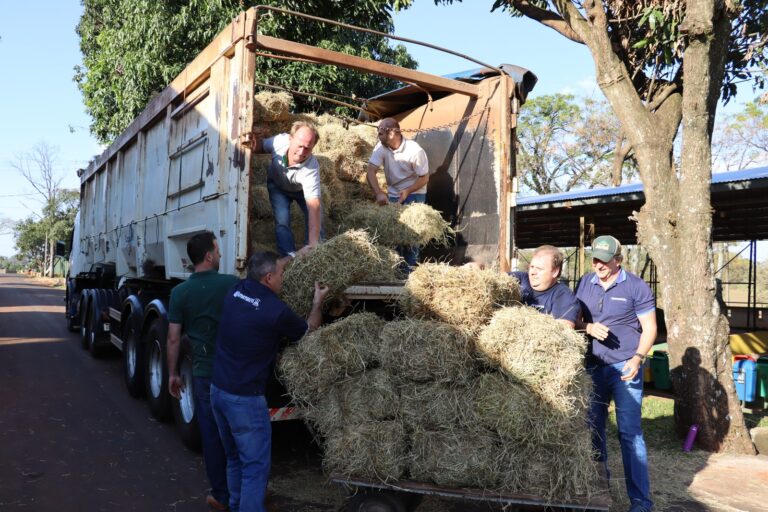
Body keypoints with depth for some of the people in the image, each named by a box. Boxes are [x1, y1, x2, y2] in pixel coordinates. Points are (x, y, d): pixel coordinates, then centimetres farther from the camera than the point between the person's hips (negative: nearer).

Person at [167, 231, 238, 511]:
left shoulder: (180, 292, -5)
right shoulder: (232, 284, -9)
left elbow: (174, 338, -2)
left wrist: (173, 373, 8)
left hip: (204, 373, 0)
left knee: (212, 434, 11)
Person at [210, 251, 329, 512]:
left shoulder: (236, 291, 0)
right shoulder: (277, 310, -18)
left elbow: (266, 267, 22)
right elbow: (309, 332, 2)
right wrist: (318, 303, 13)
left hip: (217, 390, 8)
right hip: (245, 399, -8)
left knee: (234, 458, 23)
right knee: (255, 466, 4)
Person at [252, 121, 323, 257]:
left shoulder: (311, 168, -43)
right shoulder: (280, 141, -35)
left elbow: (314, 206, -49)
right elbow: (261, 148, -9)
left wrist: (313, 244, -57)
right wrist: (257, 140, -35)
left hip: (301, 189, -1)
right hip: (277, 186, 1)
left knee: (315, 222, -13)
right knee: (282, 220, -18)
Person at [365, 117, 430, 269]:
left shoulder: (415, 151, -25)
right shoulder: (381, 147, -15)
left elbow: (424, 178, -17)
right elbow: (370, 171, -22)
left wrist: (407, 191, -31)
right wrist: (378, 193, -36)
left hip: (414, 194, -4)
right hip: (393, 193, 4)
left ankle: (411, 265, 3)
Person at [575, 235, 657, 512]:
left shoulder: (636, 286, -5)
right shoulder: (584, 283, 7)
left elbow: (649, 328, -3)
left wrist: (638, 358, -17)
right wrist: (588, 327, -12)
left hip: (624, 367, -4)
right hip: (592, 366, 5)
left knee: (630, 432, -5)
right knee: (593, 428, 11)